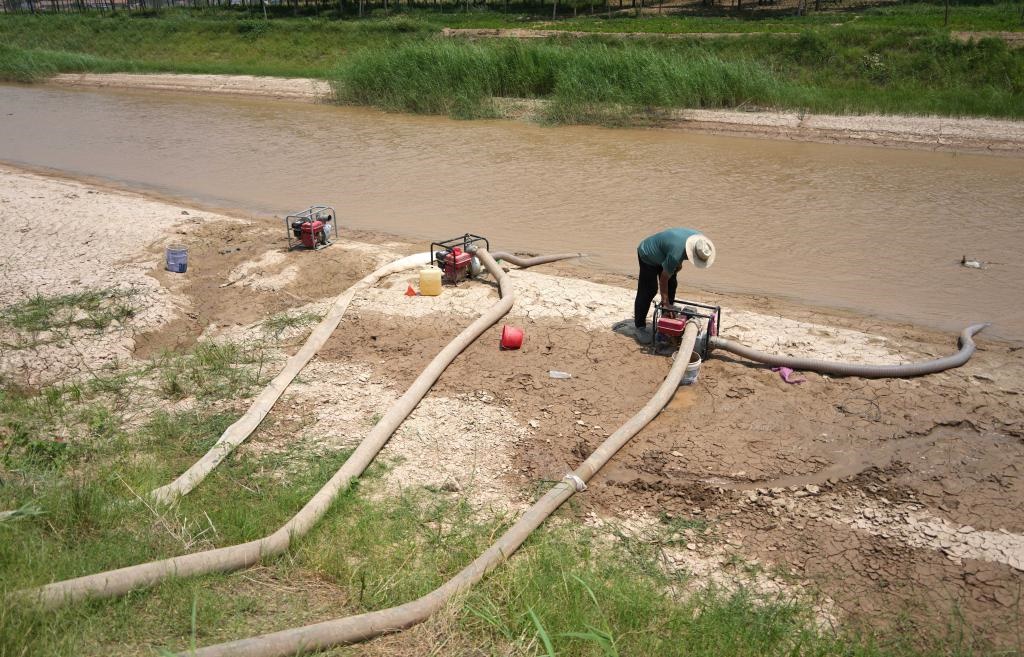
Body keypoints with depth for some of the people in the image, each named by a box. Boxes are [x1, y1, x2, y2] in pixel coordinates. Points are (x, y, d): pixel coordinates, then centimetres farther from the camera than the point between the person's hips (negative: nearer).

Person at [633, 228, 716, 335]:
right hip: (648, 255, -8)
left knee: (671, 286, 5)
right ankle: (640, 327, -5)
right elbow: (664, 278, -30)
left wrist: (679, 263, 10)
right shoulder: (675, 254, -42)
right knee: (648, 290, -11)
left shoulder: (699, 239, -20)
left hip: (663, 255, 8)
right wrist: (665, 300, -24)